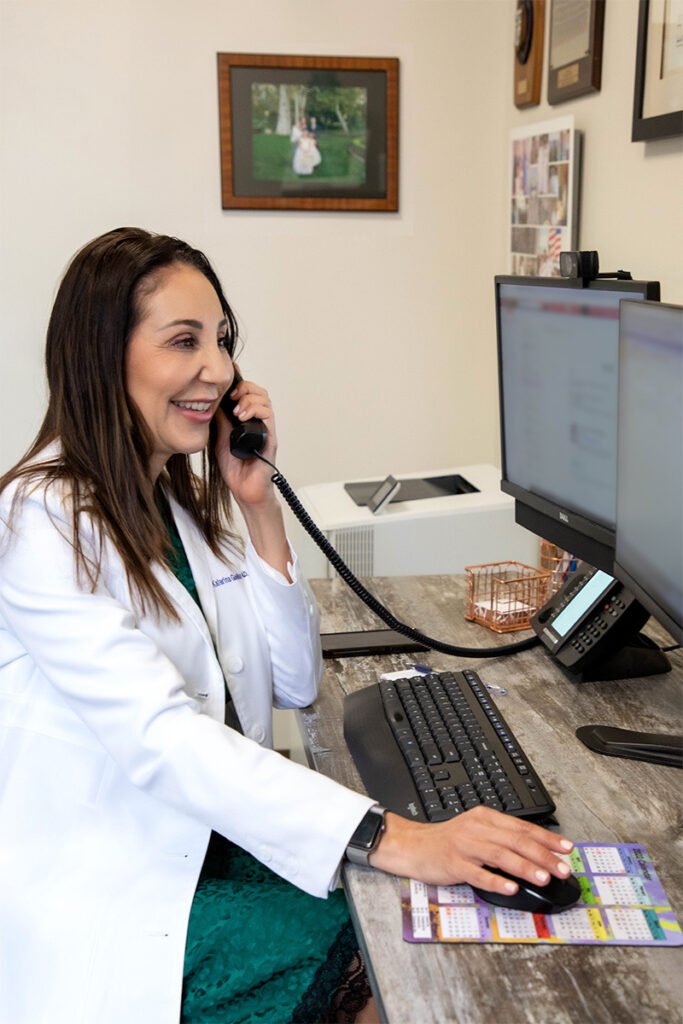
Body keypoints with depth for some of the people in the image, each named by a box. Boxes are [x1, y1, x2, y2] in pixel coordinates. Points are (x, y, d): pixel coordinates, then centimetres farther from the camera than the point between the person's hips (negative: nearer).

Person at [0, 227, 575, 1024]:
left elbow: (296, 685, 1)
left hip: (210, 839, 6)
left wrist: (256, 506, -8)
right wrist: (392, 839, -39)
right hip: (106, 908, -6)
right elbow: (162, 737, -31)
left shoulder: (184, 498, 4)